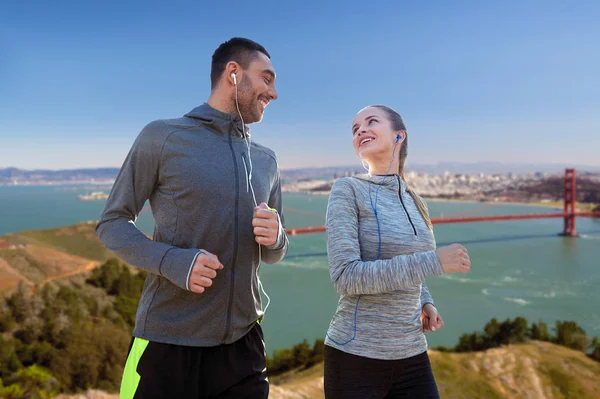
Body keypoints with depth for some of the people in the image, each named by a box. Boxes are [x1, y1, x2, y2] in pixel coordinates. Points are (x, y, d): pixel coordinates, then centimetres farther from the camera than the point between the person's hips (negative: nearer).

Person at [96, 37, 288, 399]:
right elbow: (112, 223, -2)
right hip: (167, 341, -4)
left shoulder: (266, 161, 10)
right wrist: (172, 261, -19)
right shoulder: (162, 137, -4)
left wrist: (275, 236, -10)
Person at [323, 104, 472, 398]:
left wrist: (425, 302, 1)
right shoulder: (348, 190, -10)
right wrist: (433, 262, -21)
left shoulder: (412, 200, 6)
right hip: (356, 357, -5)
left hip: (412, 355, 5)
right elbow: (345, 276, -19)